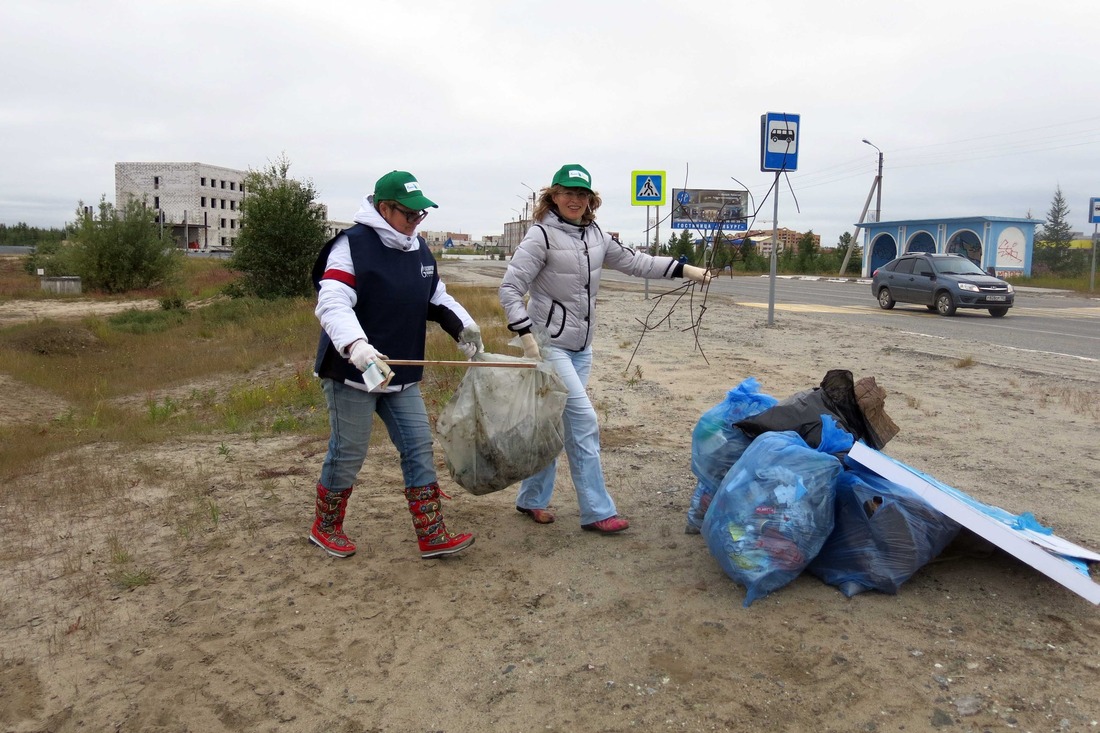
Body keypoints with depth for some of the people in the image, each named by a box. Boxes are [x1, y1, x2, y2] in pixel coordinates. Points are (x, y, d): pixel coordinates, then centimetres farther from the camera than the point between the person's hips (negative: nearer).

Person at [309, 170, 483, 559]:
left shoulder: (418, 249, 9)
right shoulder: (352, 244, -15)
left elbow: (436, 297, 21)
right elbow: (332, 305, -26)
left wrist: (462, 325, 3)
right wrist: (358, 347, -42)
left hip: (402, 375, 7)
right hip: (352, 372, -7)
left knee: (419, 448, 5)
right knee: (348, 453, 5)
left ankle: (432, 536, 13)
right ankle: (325, 528, 29)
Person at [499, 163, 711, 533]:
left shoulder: (594, 234, 8)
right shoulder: (541, 235, -12)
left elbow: (633, 262, 15)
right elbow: (510, 288, -15)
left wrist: (685, 270, 12)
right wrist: (527, 337, -22)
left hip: (581, 347, 7)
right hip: (550, 345, -7)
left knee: (555, 424, 13)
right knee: (584, 422, -9)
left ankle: (532, 500, 27)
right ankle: (598, 511, 1)